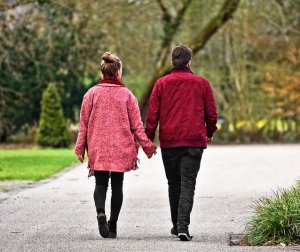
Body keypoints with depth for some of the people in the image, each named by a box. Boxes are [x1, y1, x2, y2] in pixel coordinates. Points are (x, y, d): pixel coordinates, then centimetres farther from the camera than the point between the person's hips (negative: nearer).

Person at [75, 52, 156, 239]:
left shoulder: (92, 94, -1)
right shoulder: (126, 94, -3)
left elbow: (84, 123, 2)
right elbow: (136, 124, -2)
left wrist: (80, 147, 7)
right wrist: (147, 146, 5)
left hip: (98, 148, 0)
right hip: (121, 148, 0)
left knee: (101, 184, 5)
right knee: (117, 185, 9)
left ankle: (101, 213, -22)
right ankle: (113, 224, 9)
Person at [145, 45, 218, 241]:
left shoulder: (161, 83, 4)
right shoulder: (202, 83, 4)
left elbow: (152, 114, 1)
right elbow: (212, 113, 8)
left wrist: (149, 139, 6)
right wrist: (210, 133, 25)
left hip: (169, 142, 1)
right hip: (194, 141, -1)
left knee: (174, 184, 14)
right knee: (188, 184, -4)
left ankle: (177, 225, 22)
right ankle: (183, 226, -18)